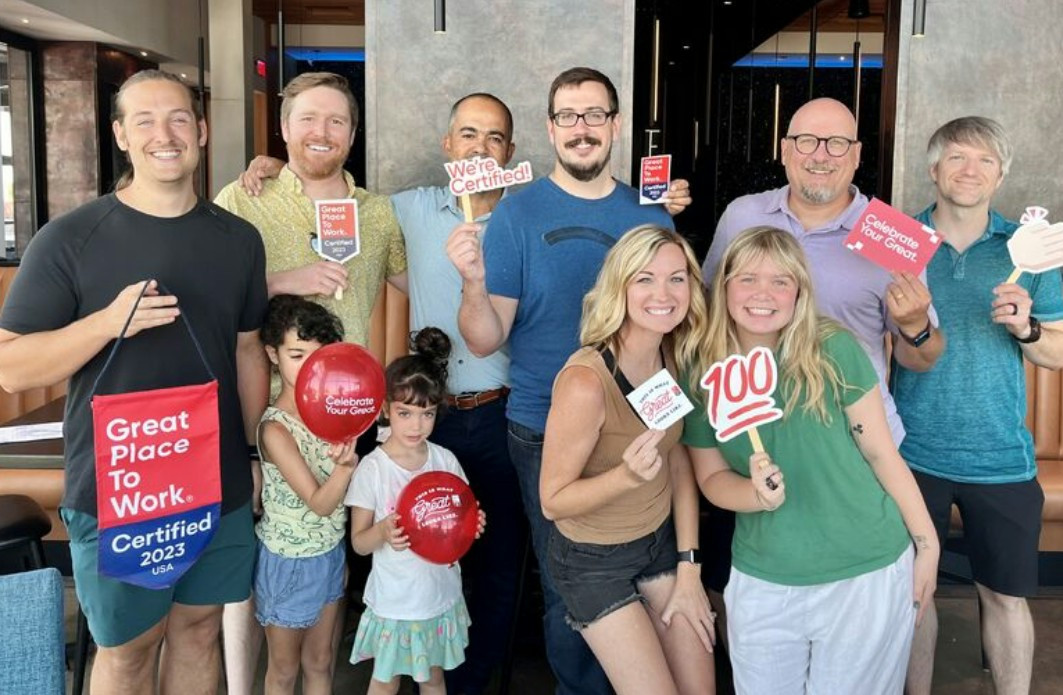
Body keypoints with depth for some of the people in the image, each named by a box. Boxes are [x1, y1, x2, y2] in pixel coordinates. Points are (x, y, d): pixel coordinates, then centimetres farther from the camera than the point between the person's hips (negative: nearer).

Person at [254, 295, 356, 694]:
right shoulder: (275, 428, -24)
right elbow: (319, 503, -26)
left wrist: (349, 459, -15)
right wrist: (345, 465, -42)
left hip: (331, 554, 5)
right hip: (289, 562, -5)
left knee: (320, 662, 20)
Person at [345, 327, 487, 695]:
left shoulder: (445, 460, -6)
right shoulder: (372, 468, -16)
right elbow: (359, 542, -10)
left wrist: (472, 525, -16)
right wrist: (383, 532, -31)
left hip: (441, 593, 3)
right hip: (394, 599, -3)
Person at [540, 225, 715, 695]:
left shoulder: (672, 358, -8)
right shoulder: (585, 382, -30)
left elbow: (678, 461, 1)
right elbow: (553, 501, -20)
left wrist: (688, 568, -2)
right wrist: (627, 476, -37)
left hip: (662, 540, 6)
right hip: (593, 561, -6)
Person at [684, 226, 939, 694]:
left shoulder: (834, 352, -12)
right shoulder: (700, 373, -6)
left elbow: (881, 453, -6)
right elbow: (711, 476, 2)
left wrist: (927, 544, -2)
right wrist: (758, 495, -19)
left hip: (867, 573, -2)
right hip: (761, 584, 2)